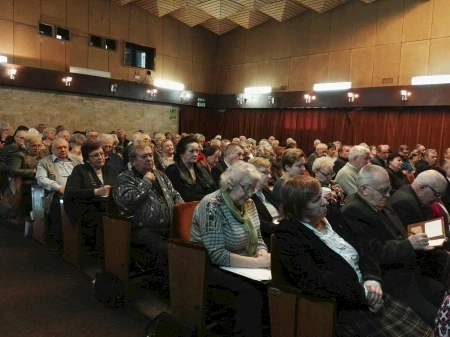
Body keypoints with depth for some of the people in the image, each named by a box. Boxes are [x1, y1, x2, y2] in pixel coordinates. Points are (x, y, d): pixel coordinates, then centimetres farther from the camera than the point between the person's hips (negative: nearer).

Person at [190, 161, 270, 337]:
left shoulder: (248, 204, 2)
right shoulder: (212, 206, -21)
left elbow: (258, 239, 10)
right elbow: (217, 255, -27)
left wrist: (263, 255, -13)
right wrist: (257, 262, -29)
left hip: (243, 266, 7)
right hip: (212, 267, -7)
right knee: (251, 292, -30)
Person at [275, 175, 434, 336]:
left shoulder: (333, 217, 9)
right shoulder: (288, 233, -13)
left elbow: (364, 251, 8)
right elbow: (310, 278, -23)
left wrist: (372, 280, -11)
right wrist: (363, 292, -21)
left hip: (369, 296, 7)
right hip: (340, 308, -6)